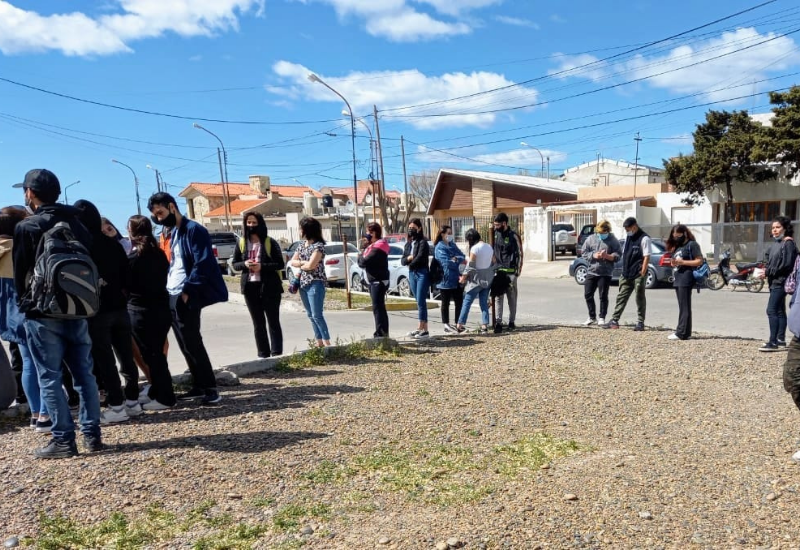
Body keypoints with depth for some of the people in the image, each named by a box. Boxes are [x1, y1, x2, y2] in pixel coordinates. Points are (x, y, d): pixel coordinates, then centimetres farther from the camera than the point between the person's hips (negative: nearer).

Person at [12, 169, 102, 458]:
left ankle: (63, 440, 2)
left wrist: (27, 302, 14)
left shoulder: (26, 227, -7)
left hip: (42, 313, -5)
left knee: (49, 378, 1)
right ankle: (92, 435, 12)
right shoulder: (76, 222, 9)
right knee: (84, 373, 9)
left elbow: (20, 274, -2)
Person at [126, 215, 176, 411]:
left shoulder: (133, 257, -12)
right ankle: (156, 391, 26)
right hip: (161, 309, 7)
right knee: (156, 352, 16)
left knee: (150, 354, 0)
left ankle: (165, 397, 3)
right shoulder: (159, 254, 7)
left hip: (141, 312, -7)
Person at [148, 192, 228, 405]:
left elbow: (202, 264, -18)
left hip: (186, 298, -9)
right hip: (172, 298, 9)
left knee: (193, 343, -7)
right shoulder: (172, 233, 18)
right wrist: (166, 289, 8)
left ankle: (211, 389, 1)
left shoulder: (194, 230, -10)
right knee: (185, 345, 11)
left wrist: (187, 292, -20)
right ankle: (199, 387, 20)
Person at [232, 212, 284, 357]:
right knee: (258, 323, 10)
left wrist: (262, 266, -18)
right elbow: (235, 264, 11)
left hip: (269, 287, -4)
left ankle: (276, 354, 4)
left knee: (273, 322, 1)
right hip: (250, 287, 4)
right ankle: (263, 354, 17)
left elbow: (280, 264, -5)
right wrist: (245, 264, -11)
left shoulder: (270, 242, -4)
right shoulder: (242, 243, 7)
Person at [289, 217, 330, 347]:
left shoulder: (318, 245, -12)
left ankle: (327, 342, 0)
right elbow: (291, 262, 9)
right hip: (303, 284, 8)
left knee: (317, 315, -8)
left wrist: (299, 264, -2)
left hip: (315, 284, -8)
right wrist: (304, 263, -7)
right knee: (310, 315, 10)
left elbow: (311, 265, -20)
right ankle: (319, 342, 18)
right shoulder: (302, 244, 11)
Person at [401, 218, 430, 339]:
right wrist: (409, 258, -11)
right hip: (412, 274, 7)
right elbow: (403, 261, 10)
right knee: (419, 302, 11)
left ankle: (424, 330, -5)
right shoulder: (408, 244, 15)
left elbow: (420, 258, -17)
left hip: (422, 273, -7)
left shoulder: (423, 242, -6)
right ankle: (420, 327, 15)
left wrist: (410, 264, -2)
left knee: (421, 301, -8)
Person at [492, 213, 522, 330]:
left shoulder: (514, 236, -5)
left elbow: (520, 254, -3)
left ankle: (511, 322, 15)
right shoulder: (495, 234, 7)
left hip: (511, 272, -3)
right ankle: (498, 322, 0)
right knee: (498, 297, -1)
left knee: (512, 297, 6)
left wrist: (518, 271, -8)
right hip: (498, 271, 3)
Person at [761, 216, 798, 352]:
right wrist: (767, 271, -6)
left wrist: (768, 271, -12)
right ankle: (781, 341, 18)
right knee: (779, 311, 12)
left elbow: (786, 264, -16)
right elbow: (769, 258, 14)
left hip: (781, 282, -9)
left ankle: (773, 342, -12)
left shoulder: (788, 243, -9)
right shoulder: (776, 243, 16)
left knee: (771, 310, -13)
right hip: (774, 282, 9)